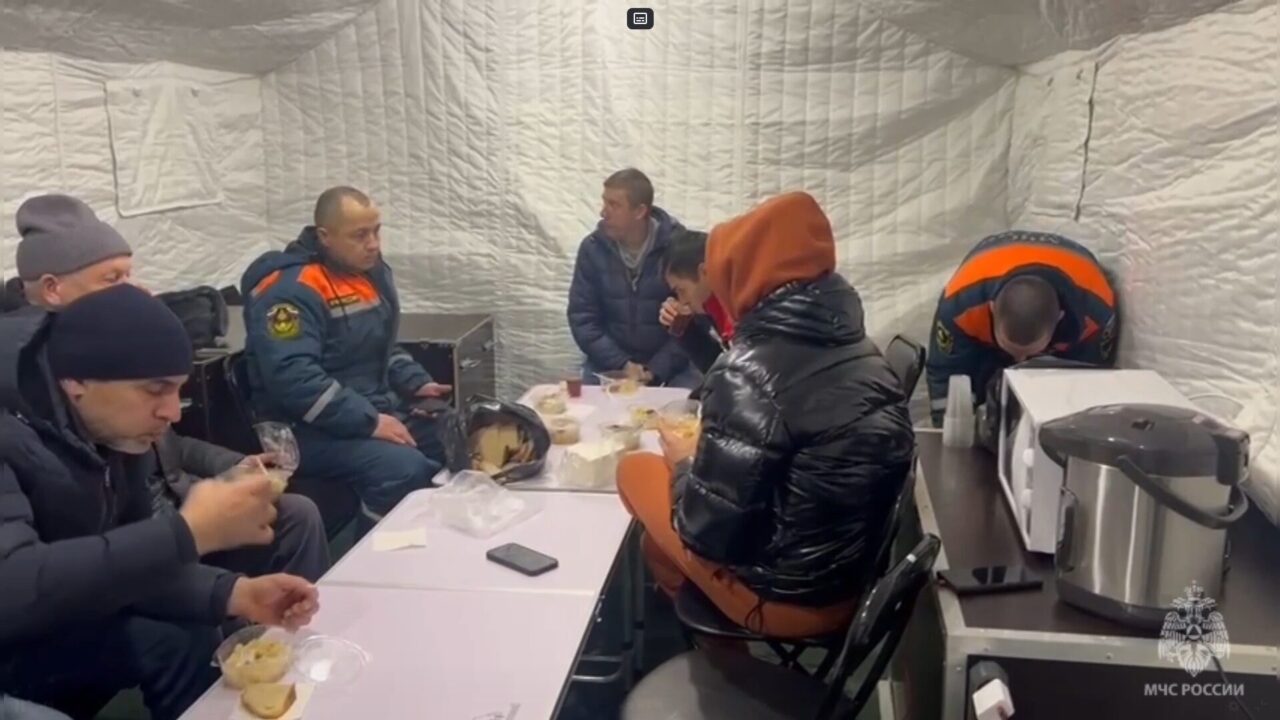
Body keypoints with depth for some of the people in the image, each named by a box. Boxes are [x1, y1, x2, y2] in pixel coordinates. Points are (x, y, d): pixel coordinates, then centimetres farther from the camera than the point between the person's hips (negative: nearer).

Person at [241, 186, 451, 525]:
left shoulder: (372, 272, 10)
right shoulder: (290, 290, -17)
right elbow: (293, 378, -27)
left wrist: (416, 383, 6)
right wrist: (369, 422, -27)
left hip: (378, 407, 9)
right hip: (311, 429, -8)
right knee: (404, 469, -31)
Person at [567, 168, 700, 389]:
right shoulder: (593, 248, -4)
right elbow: (582, 317, -3)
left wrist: (656, 370, -18)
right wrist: (622, 364, -14)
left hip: (670, 364, -2)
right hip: (610, 363, 2)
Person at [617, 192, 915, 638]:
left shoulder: (751, 372, -27)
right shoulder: (860, 350, -2)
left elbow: (710, 530, -24)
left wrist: (683, 464, -4)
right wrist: (705, 453, 16)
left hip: (784, 596, -7)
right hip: (855, 576, 7)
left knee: (637, 470, 11)